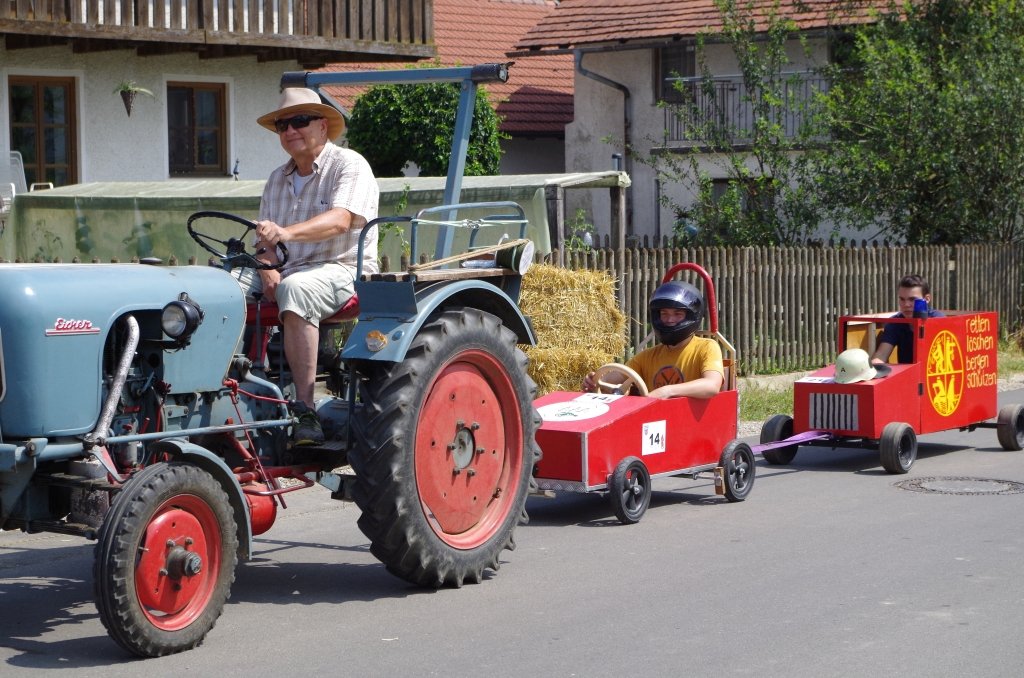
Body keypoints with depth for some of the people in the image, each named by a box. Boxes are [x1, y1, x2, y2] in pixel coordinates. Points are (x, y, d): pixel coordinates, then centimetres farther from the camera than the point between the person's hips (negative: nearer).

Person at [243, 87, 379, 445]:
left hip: (343, 269, -7)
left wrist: (286, 232, -38)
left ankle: (305, 408, -40)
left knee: (296, 288, -39)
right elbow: (266, 239, 10)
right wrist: (268, 268, -13)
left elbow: (339, 220, -22)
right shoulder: (277, 180, 19)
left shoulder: (349, 166, -4)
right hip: (286, 269, 7)